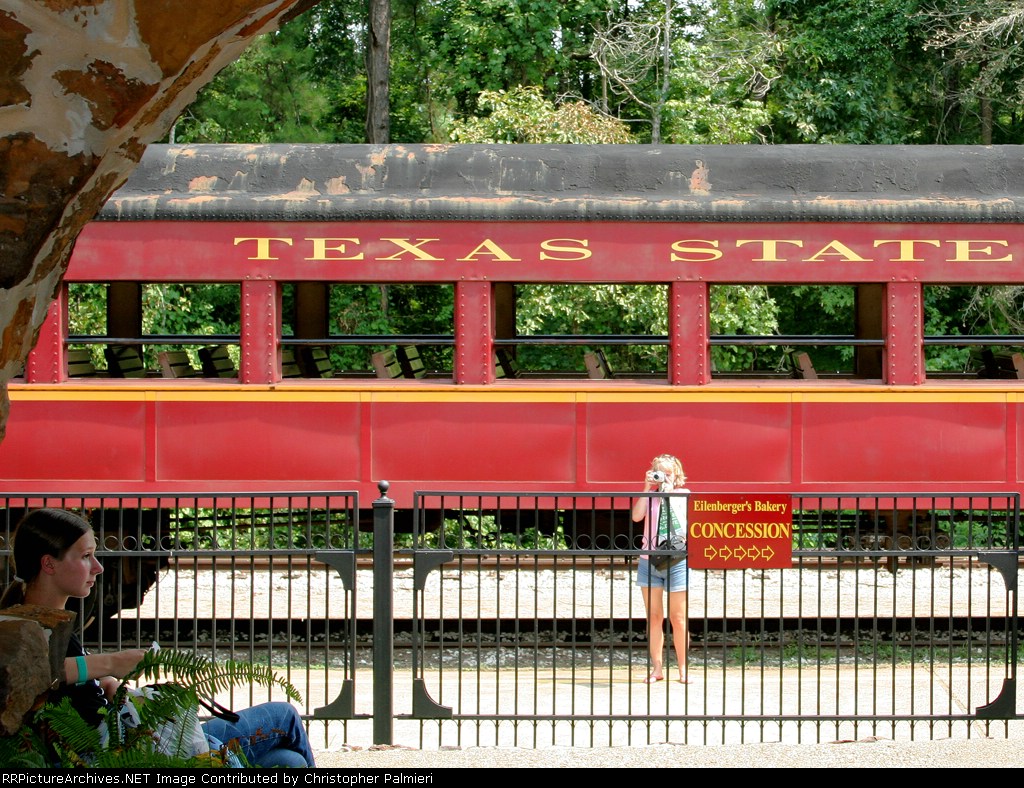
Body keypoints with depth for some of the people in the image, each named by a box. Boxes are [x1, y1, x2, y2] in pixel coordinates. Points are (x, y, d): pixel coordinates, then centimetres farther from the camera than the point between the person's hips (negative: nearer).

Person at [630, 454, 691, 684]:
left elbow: (681, 519, -9)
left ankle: (683, 668, 8)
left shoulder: (683, 494, 6)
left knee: (678, 618, 1)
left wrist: (668, 492, -11)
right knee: (654, 617, 3)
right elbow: (636, 516, -11)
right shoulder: (649, 496, 8)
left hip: (676, 562, -2)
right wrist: (647, 489, -10)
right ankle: (656, 668, 8)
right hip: (649, 561, 2)